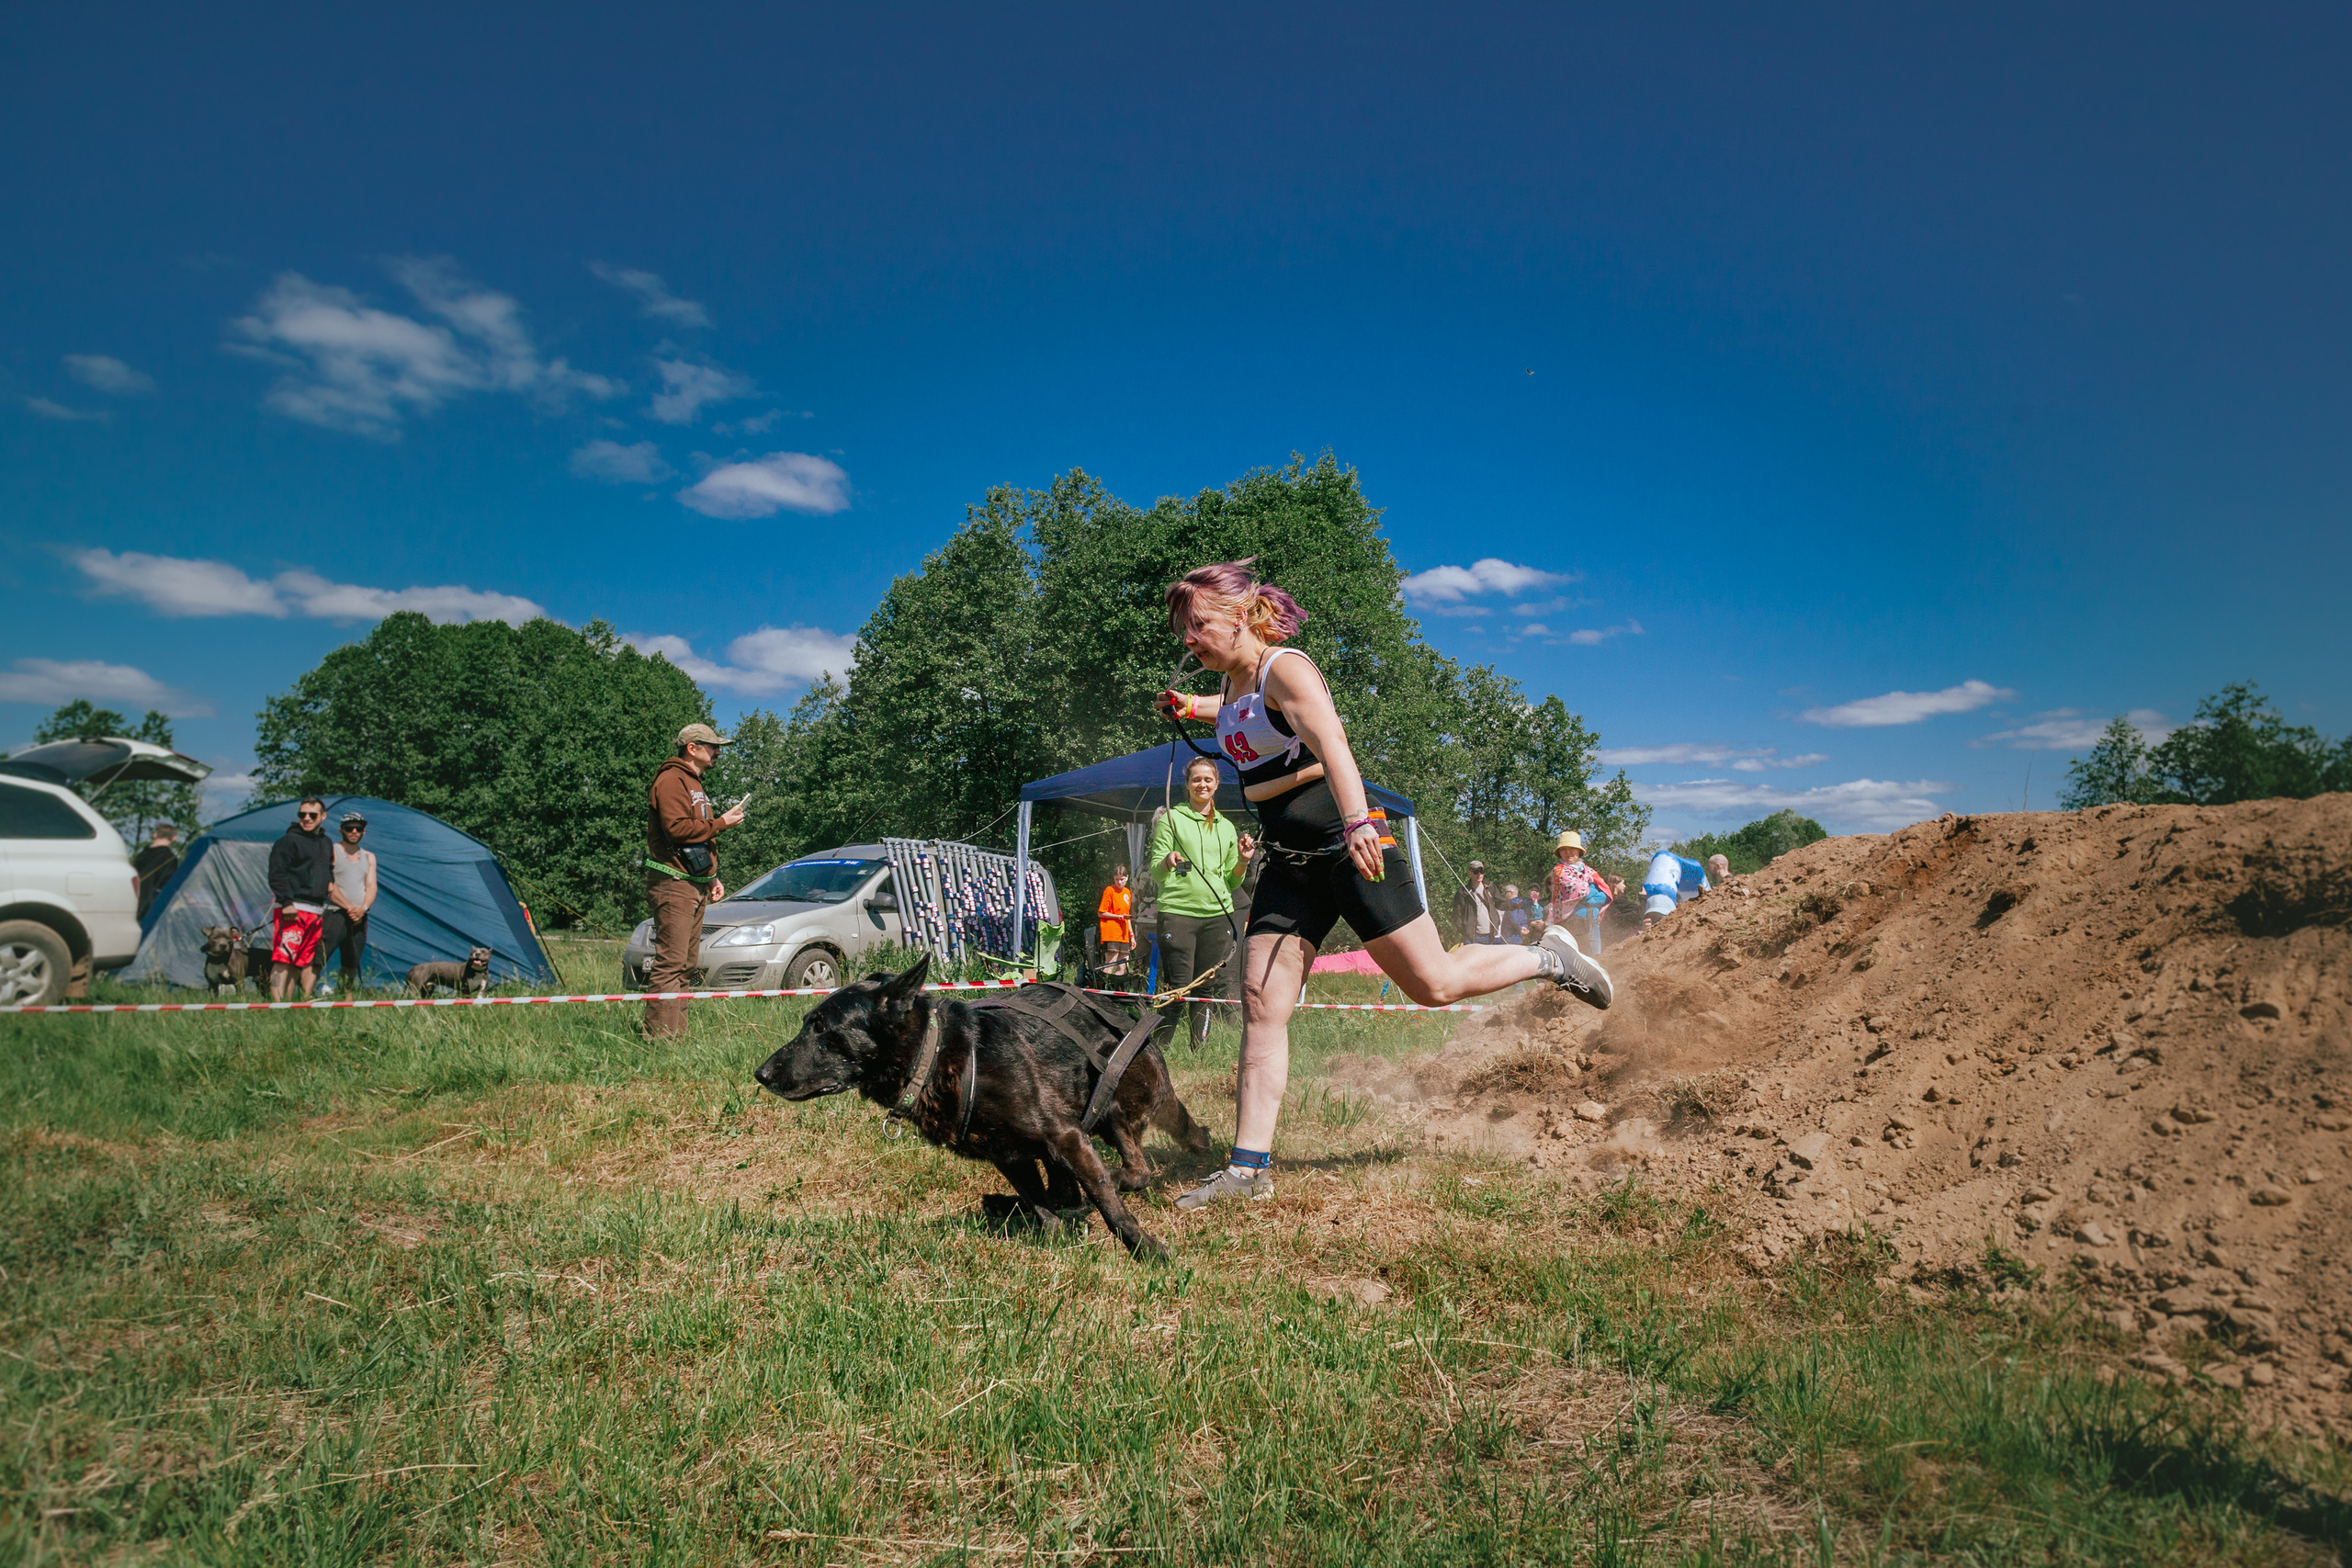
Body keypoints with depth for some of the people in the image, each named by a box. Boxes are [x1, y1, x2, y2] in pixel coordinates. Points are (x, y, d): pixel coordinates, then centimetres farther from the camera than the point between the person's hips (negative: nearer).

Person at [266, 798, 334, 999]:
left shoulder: (326, 844, 20)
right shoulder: (288, 841, -2)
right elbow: (277, 875, -9)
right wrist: (286, 902, -18)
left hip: (317, 913, 7)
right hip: (293, 911, -7)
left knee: (312, 963, 6)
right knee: (284, 960, -11)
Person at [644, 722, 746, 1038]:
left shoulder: (693, 782, 24)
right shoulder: (672, 780, -9)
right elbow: (676, 828, -21)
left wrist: (712, 878, 22)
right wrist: (721, 823, -12)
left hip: (695, 885, 10)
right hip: (674, 883, -10)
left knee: (687, 964, 10)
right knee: (670, 962, -12)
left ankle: (677, 1032, 14)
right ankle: (659, 1034, -12)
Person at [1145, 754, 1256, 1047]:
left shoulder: (1227, 827, 18)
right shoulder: (1172, 819, 6)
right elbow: (1154, 872, 1)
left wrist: (1243, 861, 2)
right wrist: (1167, 862, -20)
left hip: (1217, 914, 4)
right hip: (1177, 911, -4)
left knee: (1207, 988, 5)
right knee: (1177, 987, -10)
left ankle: (1200, 1052, 13)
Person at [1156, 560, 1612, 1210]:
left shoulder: (1285, 669, -15)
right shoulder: (1231, 688, 10)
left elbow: (1331, 744, -34)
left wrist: (1357, 822, -50)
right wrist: (1191, 707, 33)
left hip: (1349, 847, -7)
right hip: (1289, 865, 7)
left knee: (1433, 983, -3)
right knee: (1260, 1004, -4)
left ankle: (1550, 957, 24)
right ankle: (1249, 1167, -2)